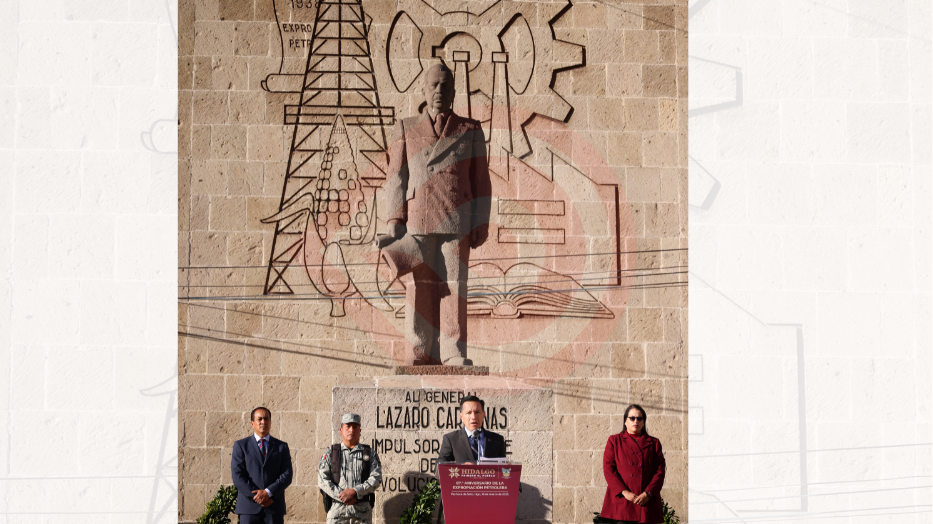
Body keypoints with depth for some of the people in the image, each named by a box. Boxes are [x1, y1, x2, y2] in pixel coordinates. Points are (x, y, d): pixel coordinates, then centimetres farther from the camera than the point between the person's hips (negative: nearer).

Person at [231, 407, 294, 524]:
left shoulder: (282, 447, 12)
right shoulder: (241, 445, 8)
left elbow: (287, 475, 2)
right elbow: (237, 476, -1)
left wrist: (268, 492, -13)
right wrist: (256, 497, -11)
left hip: (274, 508, 1)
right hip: (249, 506, -1)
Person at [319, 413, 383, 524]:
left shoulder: (370, 453, 11)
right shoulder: (330, 453, 11)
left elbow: (376, 478, -1)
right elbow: (323, 479, 1)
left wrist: (355, 491, -14)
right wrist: (341, 496, -11)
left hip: (362, 511, 0)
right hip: (337, 508, 0)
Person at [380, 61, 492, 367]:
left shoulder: (470, 131, 10)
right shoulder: (407, 129, 11)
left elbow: (480, 181, 7)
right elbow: (396, 177, 6)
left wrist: (481, 224, 0)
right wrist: (394, 221, -4)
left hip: (457, 221, 0)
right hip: (417, 220, 0)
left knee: (453, 283, -4)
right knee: (420, 284, -2)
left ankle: (454, 353, -3)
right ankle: (419, 352, 2)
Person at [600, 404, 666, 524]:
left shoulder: (654, 443, 14)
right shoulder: (614, 441, 11)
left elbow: (660, 471, 6)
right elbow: (608, 469, 1)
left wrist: (647, 494, -9)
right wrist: (624, 492, -11)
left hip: (647, 502, 1)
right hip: (621, 503, -1)